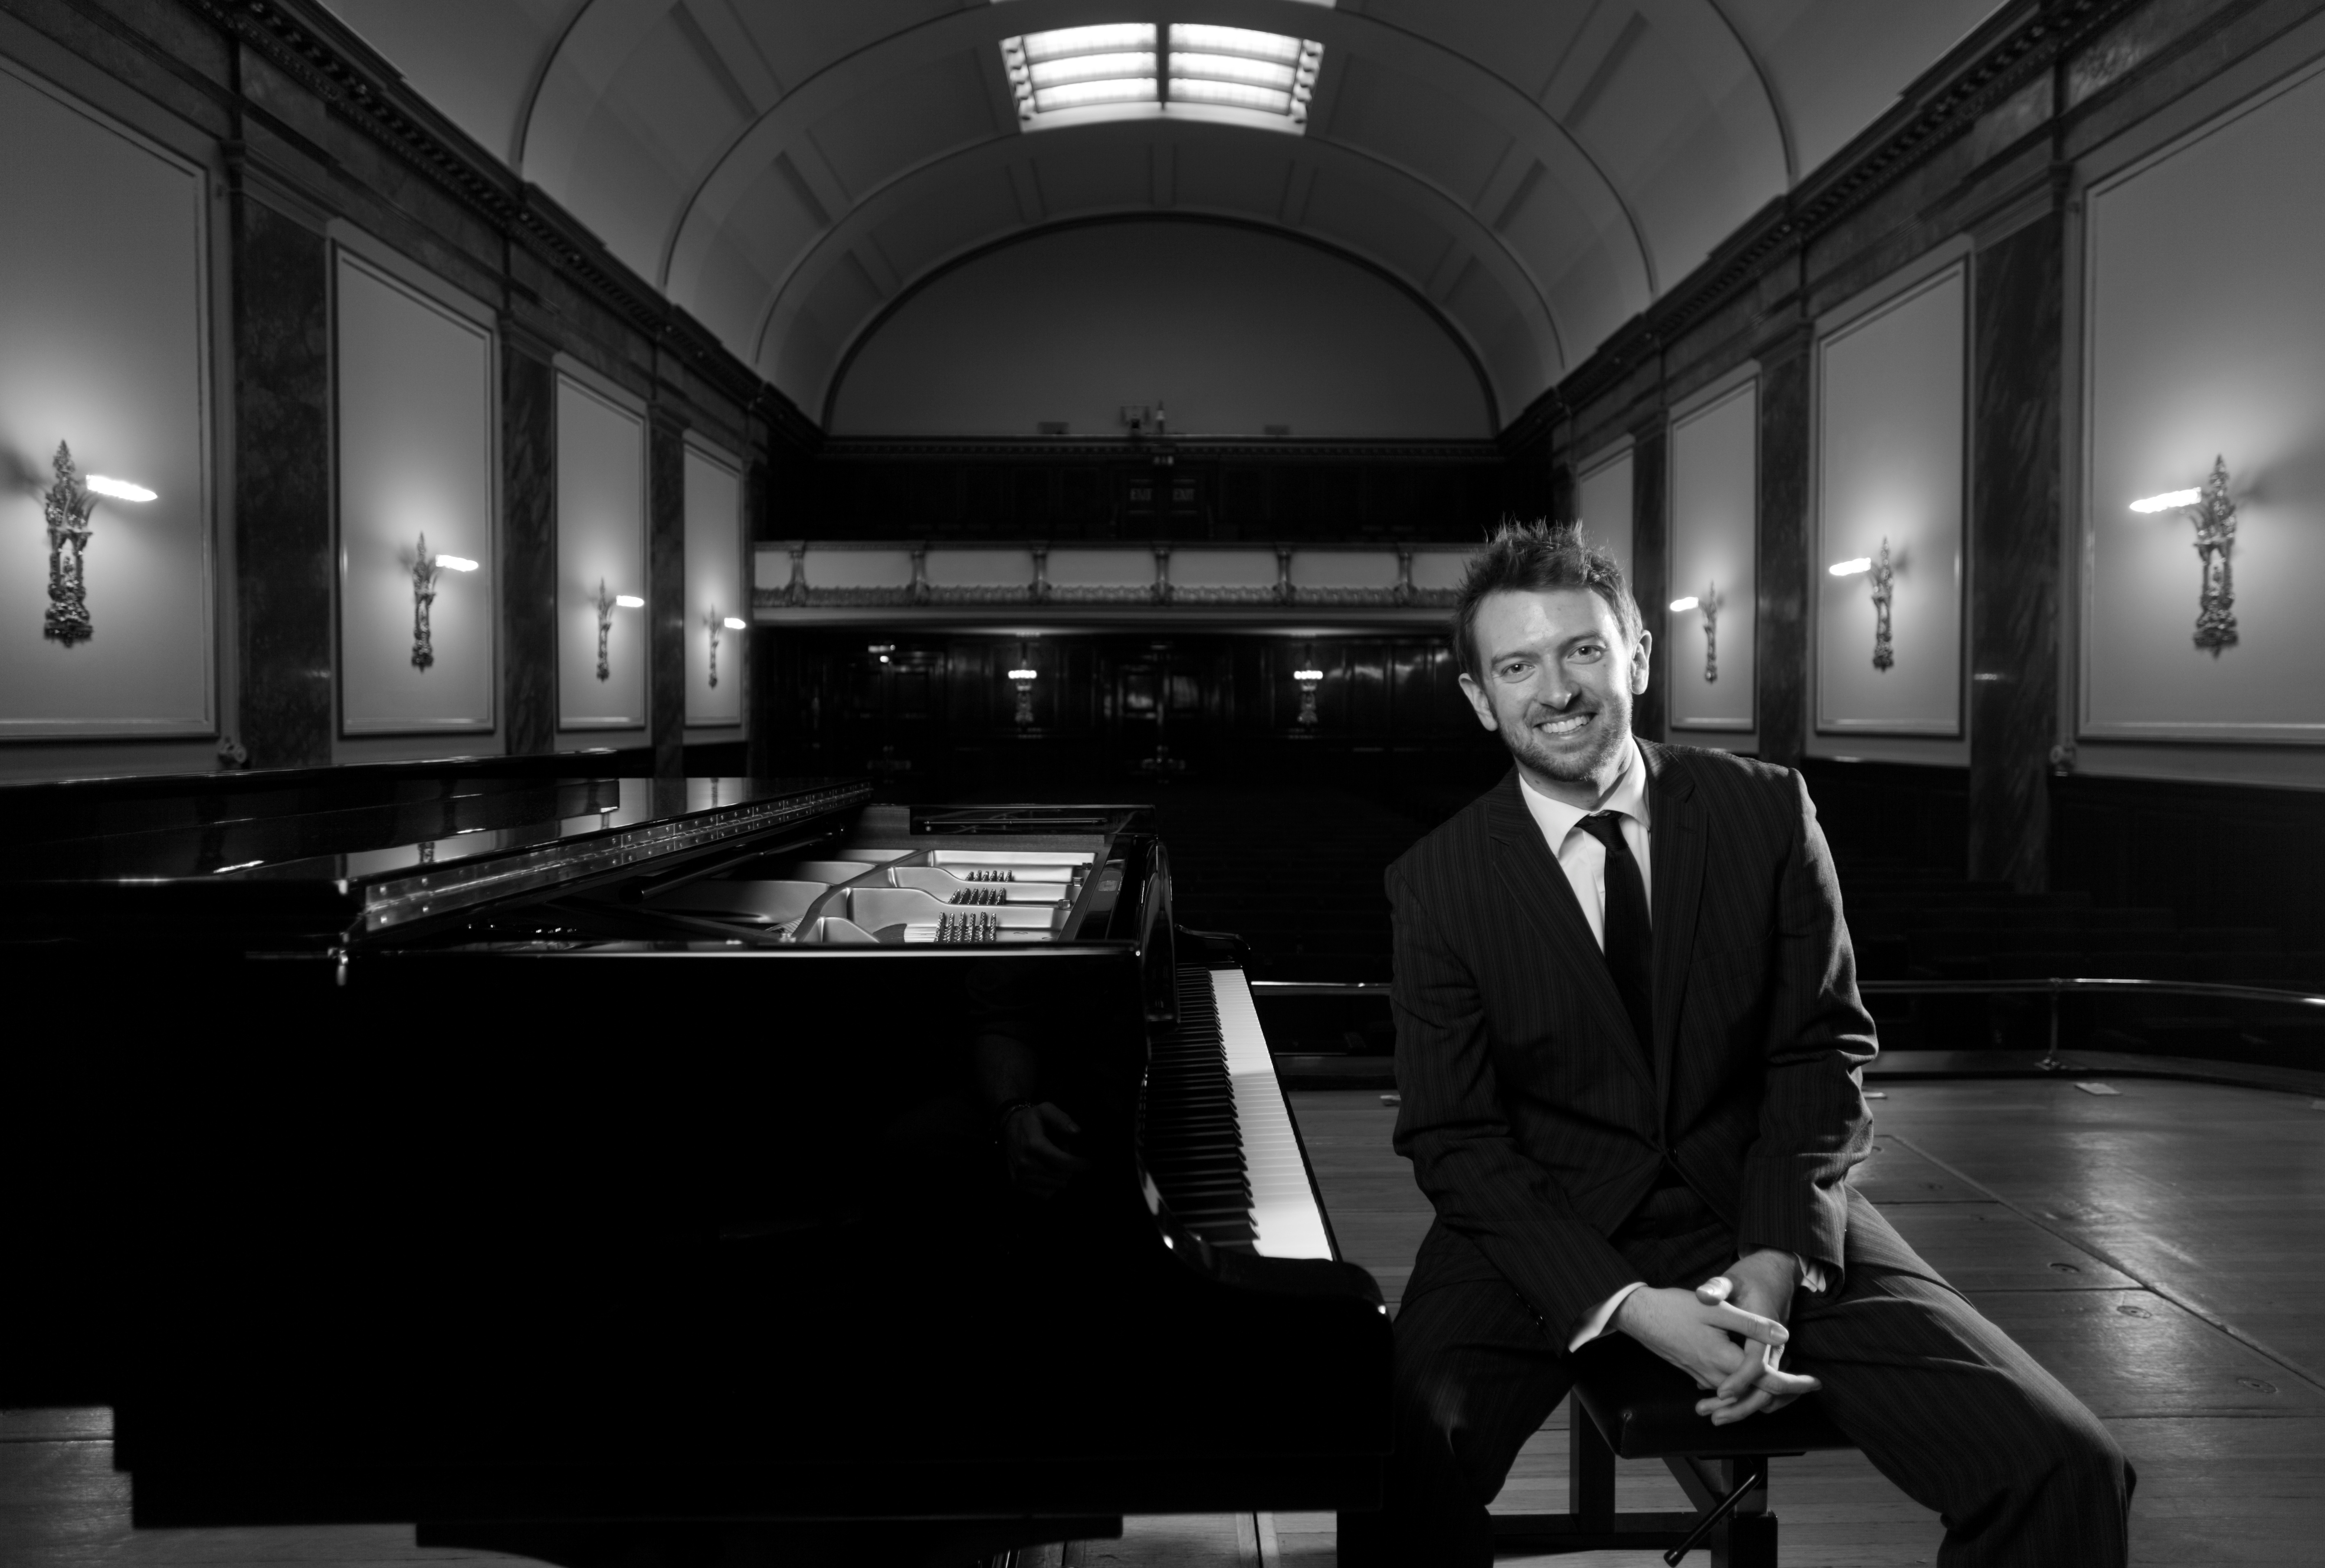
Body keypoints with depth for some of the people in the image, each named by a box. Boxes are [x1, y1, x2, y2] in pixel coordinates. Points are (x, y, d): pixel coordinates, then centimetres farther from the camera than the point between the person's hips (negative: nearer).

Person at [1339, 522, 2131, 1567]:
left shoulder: (1768, 811, 0)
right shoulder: (1437, 883, -5)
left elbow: (1823, 1048, 2)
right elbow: (1454, 1139, -6)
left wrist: (1775, 1260, -14)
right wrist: (1627, 1306, -19)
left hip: (1772, 1218, 2)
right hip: (1547, 1233, -2)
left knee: (2065, 1469, -16)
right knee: (1397, 1467, -30)